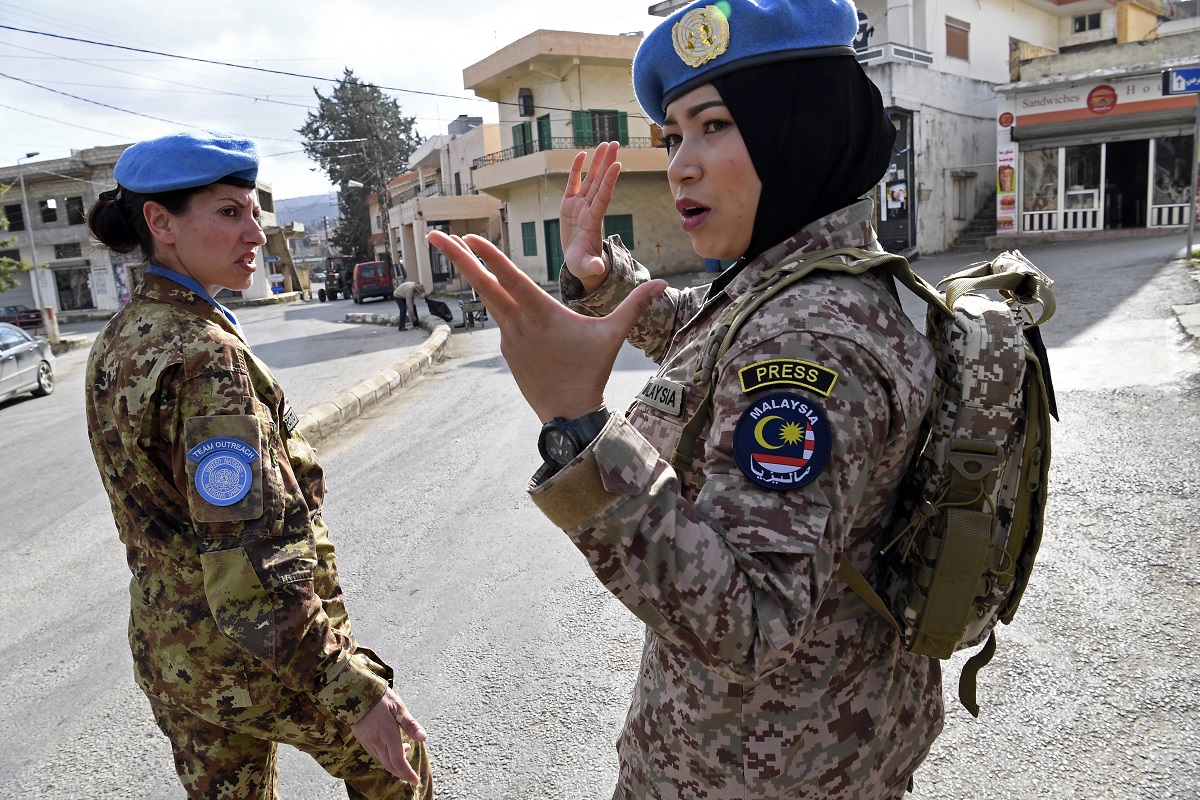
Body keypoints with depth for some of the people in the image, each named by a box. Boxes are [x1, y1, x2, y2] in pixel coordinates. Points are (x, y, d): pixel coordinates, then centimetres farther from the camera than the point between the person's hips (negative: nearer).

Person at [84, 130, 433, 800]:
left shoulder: (119, 341, 3)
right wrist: (352, 688, -26)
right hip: (254, 658, -8)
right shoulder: (206, 355, -25)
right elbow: (249, 558, -30)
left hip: (166, 648, 8)